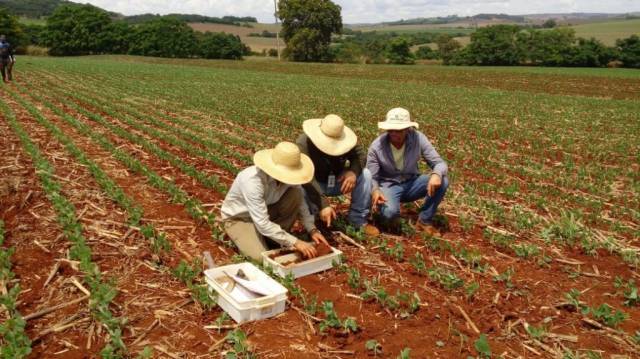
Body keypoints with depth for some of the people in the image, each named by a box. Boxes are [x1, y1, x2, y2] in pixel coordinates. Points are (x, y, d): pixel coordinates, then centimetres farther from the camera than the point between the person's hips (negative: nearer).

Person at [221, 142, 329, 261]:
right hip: (238, 218, -5)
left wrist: (312, 230, -18)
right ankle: (244, 239, 7)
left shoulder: (288, 175, -20)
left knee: (296, 194, -20)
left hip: (265, 211, 5)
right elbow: (262, 223, -38)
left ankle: (275, 240, -4)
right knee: (262, 257, -26)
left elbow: (300, 202, -6)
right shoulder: (253, 181, -38)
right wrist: (295, 242, -38)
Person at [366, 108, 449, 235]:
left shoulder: (418, 138, -16)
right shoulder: (376, 146, -19)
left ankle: (424, 221, -7)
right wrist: (375, 190, -36)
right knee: (390, 212, -36)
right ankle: (390, 218, 4)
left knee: (442, 181, -24)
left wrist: (436, 174, -38)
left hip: (411, 183, 3)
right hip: (388, 185, -3)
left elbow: (439, 163, -12)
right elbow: (371, 177, -12)